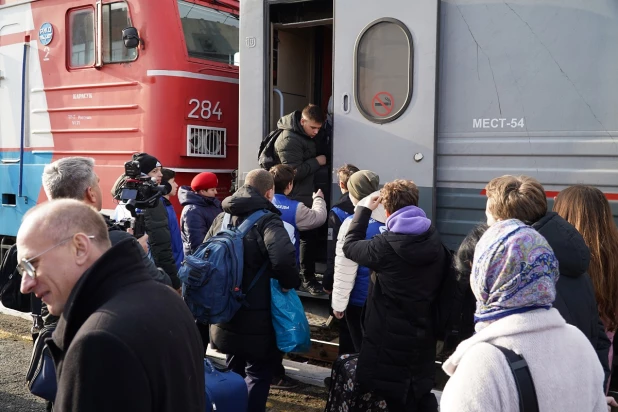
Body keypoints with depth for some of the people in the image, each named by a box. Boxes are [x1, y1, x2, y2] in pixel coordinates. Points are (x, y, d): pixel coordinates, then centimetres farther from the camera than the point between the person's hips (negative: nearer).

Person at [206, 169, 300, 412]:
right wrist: (290, 283, -15)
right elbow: (284, 259, -33)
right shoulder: (267, 220, -16)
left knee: (234, 370, 22)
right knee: (259, 373, 5)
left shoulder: (222, 218, 8)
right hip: (257, 316, -7)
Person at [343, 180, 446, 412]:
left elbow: (350, 246, -3)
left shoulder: (385, 245, -20)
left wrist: (364, 209, 4)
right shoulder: (434, 240, -1)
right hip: (423, 334, 6)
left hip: (391, 336, -6)